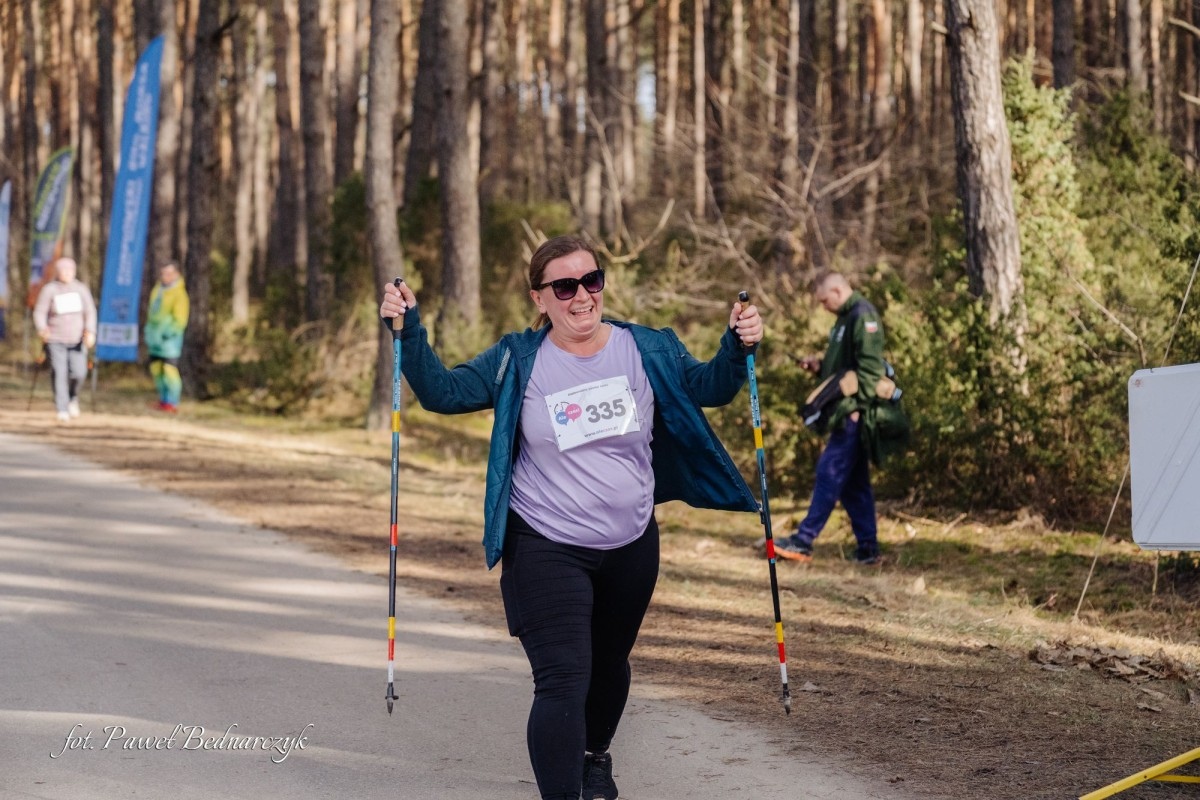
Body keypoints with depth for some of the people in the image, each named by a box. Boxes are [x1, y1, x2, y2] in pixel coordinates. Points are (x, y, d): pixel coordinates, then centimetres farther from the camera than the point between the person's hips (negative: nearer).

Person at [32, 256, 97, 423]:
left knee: (79, 372, -10)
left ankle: (73, 397, 19)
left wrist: (90, 331, -13)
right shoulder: (49, 289, -4)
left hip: (77, 339, 2)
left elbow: (90, 312, 3)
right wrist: (42, 328, -26)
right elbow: (39, 312, -6)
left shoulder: (81, 288, 4)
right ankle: (62, 410, -1)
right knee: (59, 373, -9)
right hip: (55, 339, -2)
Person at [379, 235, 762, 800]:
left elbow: (709, 388, 6)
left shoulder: (648, 350, -2)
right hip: (546, 550, -4)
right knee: (562, 682, -16)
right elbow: (442, 392, -7)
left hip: (631, 545, 4)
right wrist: (410, 330, -20)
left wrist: (737, 346, -13)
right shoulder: (518, 362, -7)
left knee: (608, 663, 24)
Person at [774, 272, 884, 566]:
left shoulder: (863, 316, -12)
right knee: (854, 481, 10)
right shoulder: (846, 318, 20)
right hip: (845, 412, 11)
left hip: (853, 414, -11)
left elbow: (870, 366, -20)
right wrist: (819, 365, 11)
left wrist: (856, 406, -23)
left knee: (830, 473, -9)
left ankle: (804, 540, -8)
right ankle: (867, 548, 12)